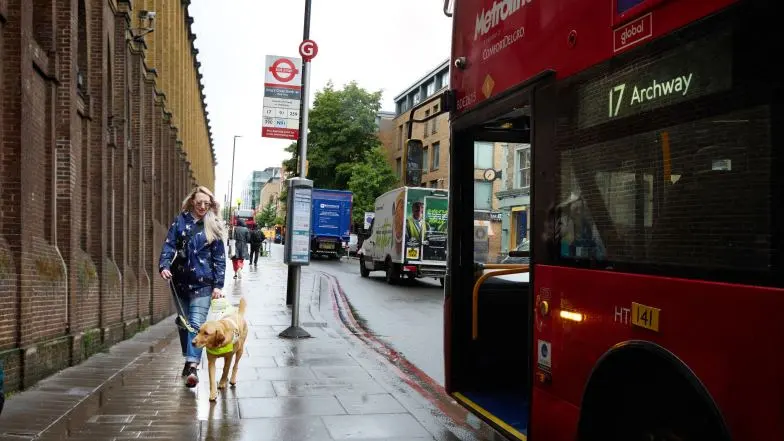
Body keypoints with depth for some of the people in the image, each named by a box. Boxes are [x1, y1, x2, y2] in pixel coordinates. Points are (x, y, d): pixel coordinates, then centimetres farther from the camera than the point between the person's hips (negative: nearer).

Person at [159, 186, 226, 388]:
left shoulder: (213, 226, 2)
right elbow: (169, 244, 0)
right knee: (183, 322, 14)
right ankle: (189, 359, 31)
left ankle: (193, 366, -17)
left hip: (203, 282, -3)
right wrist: (164, 265, -19)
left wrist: (218, 285, -5)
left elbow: (219, 257, 1)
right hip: (180, 280, 3)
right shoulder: (180, 221, 5)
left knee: (196, 324, -12)